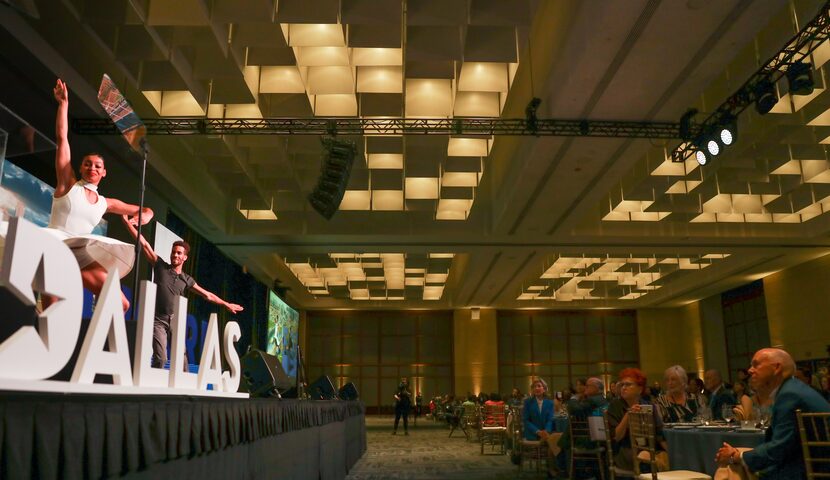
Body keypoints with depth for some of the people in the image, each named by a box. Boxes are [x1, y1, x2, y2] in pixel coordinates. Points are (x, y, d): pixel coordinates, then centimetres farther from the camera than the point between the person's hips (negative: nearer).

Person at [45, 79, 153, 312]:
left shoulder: (105, 203, 18)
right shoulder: (68, 184, 7)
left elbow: (146, 210, 26)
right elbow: (62, 138, 3)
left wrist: (144, 216, 1)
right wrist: (63, 103, 2)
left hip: (81, 257, 5)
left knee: (121, 304, -2)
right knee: (53, 309, -28)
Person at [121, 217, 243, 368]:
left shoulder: (186, 279, 10)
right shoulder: (161, 266, 3)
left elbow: (207, 295, 17)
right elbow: (145, 245, -4)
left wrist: (226, 304, 19)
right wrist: (128, 224, -10)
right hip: (158, 320, -3)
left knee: (181, 358, 0)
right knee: (160, 358, -14)